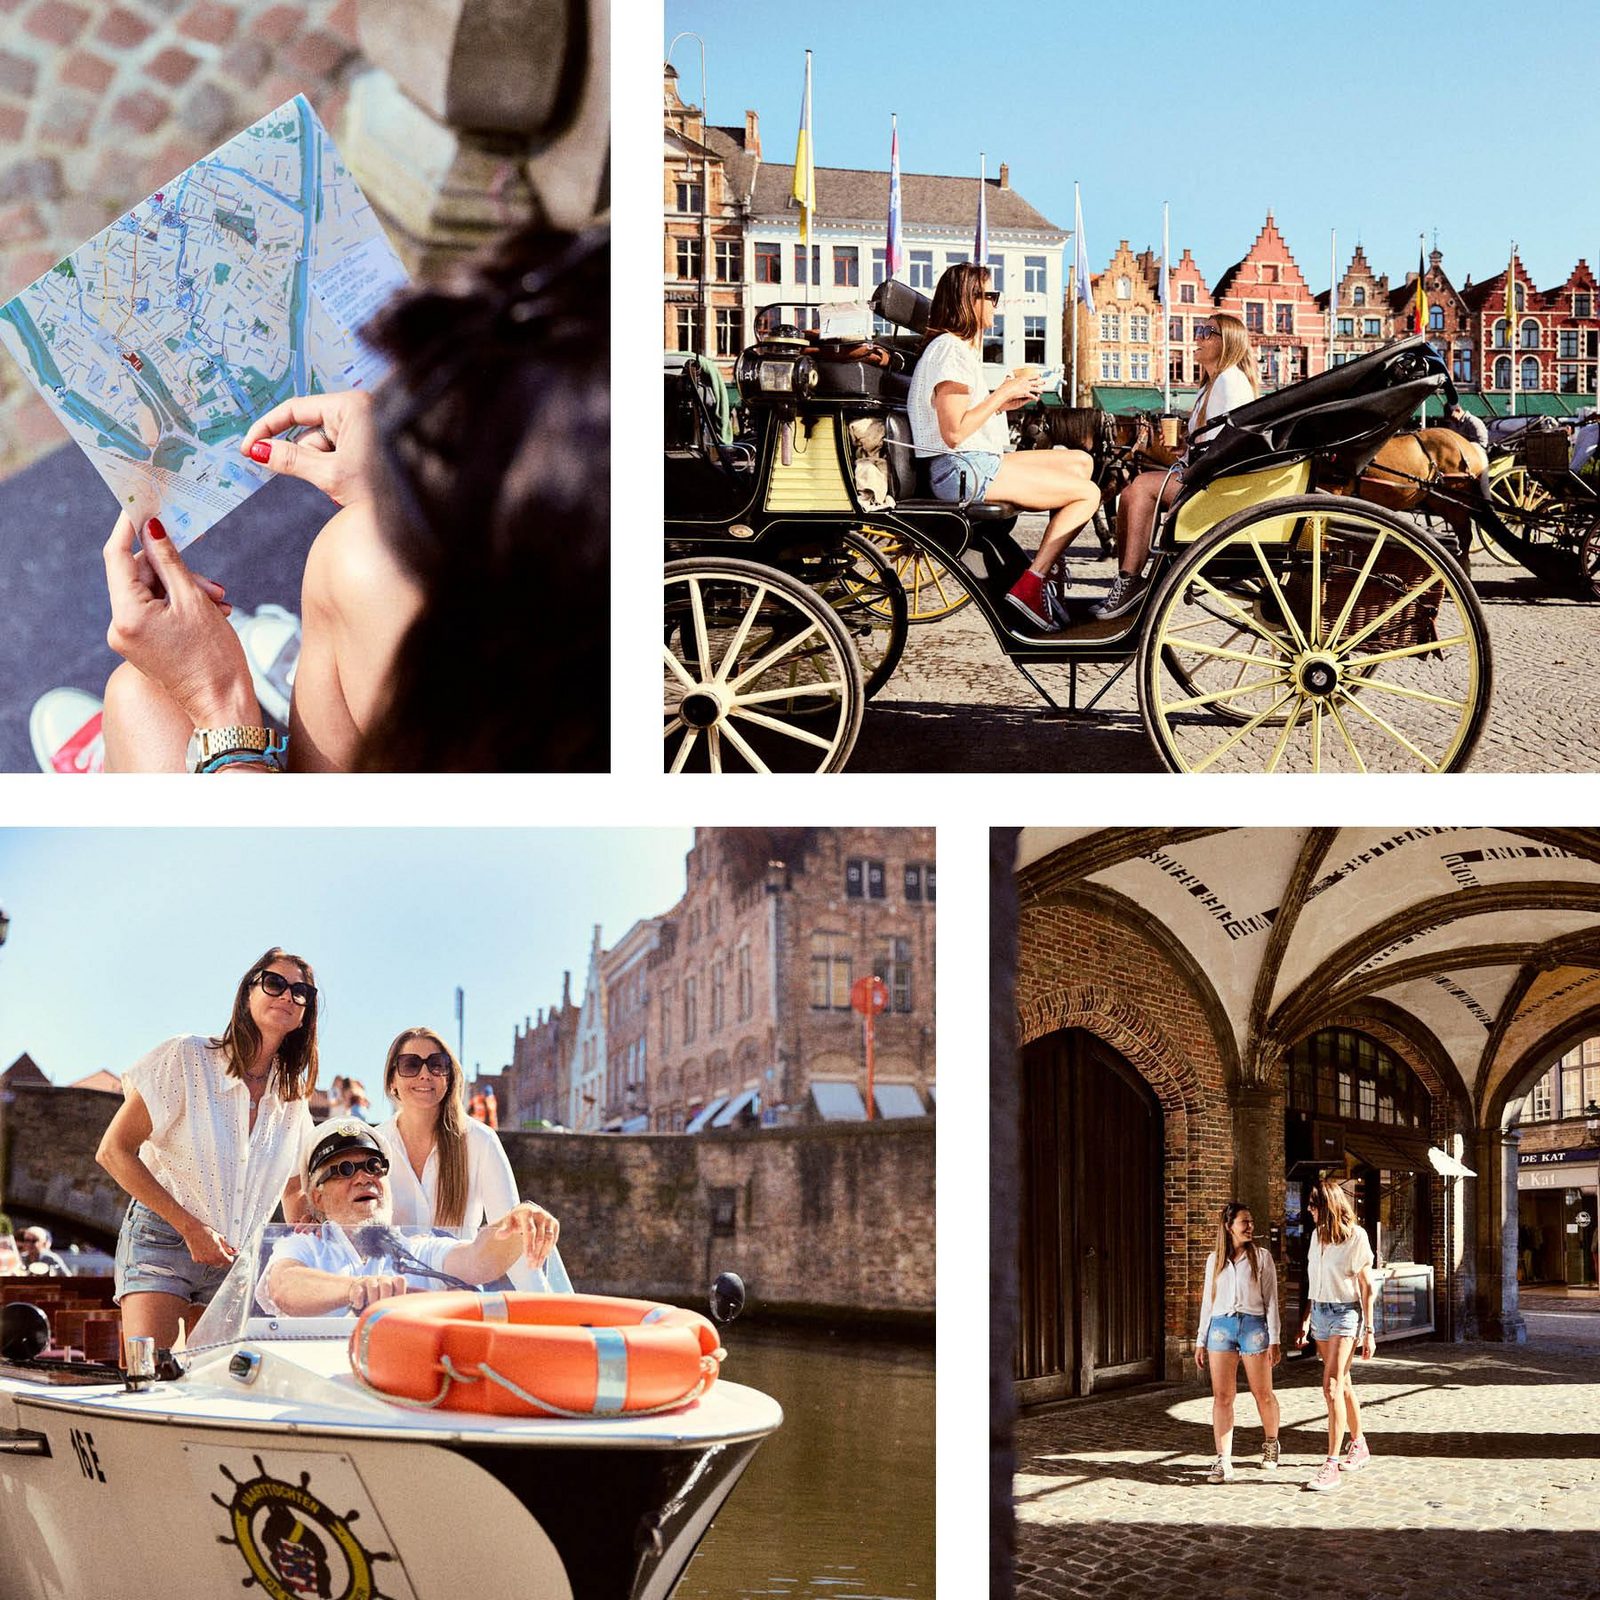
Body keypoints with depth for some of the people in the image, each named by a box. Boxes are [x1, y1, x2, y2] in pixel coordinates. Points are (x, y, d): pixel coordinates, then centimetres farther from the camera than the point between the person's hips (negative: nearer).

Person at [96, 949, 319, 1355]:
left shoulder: (293, 1095, 8)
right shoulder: (187, 1059, -8)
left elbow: (293, 1189, 21)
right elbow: (113, 1151, -10)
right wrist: (190, 1227, -14)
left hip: (238, 1258, 5)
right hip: (163, 1239, -5)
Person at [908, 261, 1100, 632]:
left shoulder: (961, 348, 20)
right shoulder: (949, 350, -13)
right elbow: (953, 432, -20)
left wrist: (1006, 402, 7)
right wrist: (1002, 393, -12)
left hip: (978, 463, 10)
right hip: (961, 471, -10)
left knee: (1081, 462, 12)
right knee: (1088, 493, -10)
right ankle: (1029, 585, -13)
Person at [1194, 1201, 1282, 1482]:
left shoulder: (1262, 1257, 3)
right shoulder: (1214, 1260, 11)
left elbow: (1271, 1300, 2)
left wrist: (1274, 1339, -4)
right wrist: (1201, 1341, 14)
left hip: (1253, 1325, -2)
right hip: (1221, 1327, 2)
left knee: (1263, 1393, 5)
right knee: (1222, 1396, -4)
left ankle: (1271, 1443, 32)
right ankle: (1223, 1461, -5)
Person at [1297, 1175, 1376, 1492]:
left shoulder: (1356, 1236, -10)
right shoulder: (1317, 1234, 10)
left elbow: (1366, 1285, -9)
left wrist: (1368, 1330, -10)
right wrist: (1306, 1320, 18)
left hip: (1345, 1313, -7)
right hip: (1320, 1312, 7)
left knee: (1332, 1387, -15)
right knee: (1342, 1384, 16)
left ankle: (1331, 1466, -17)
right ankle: (1359, 1446, 32)